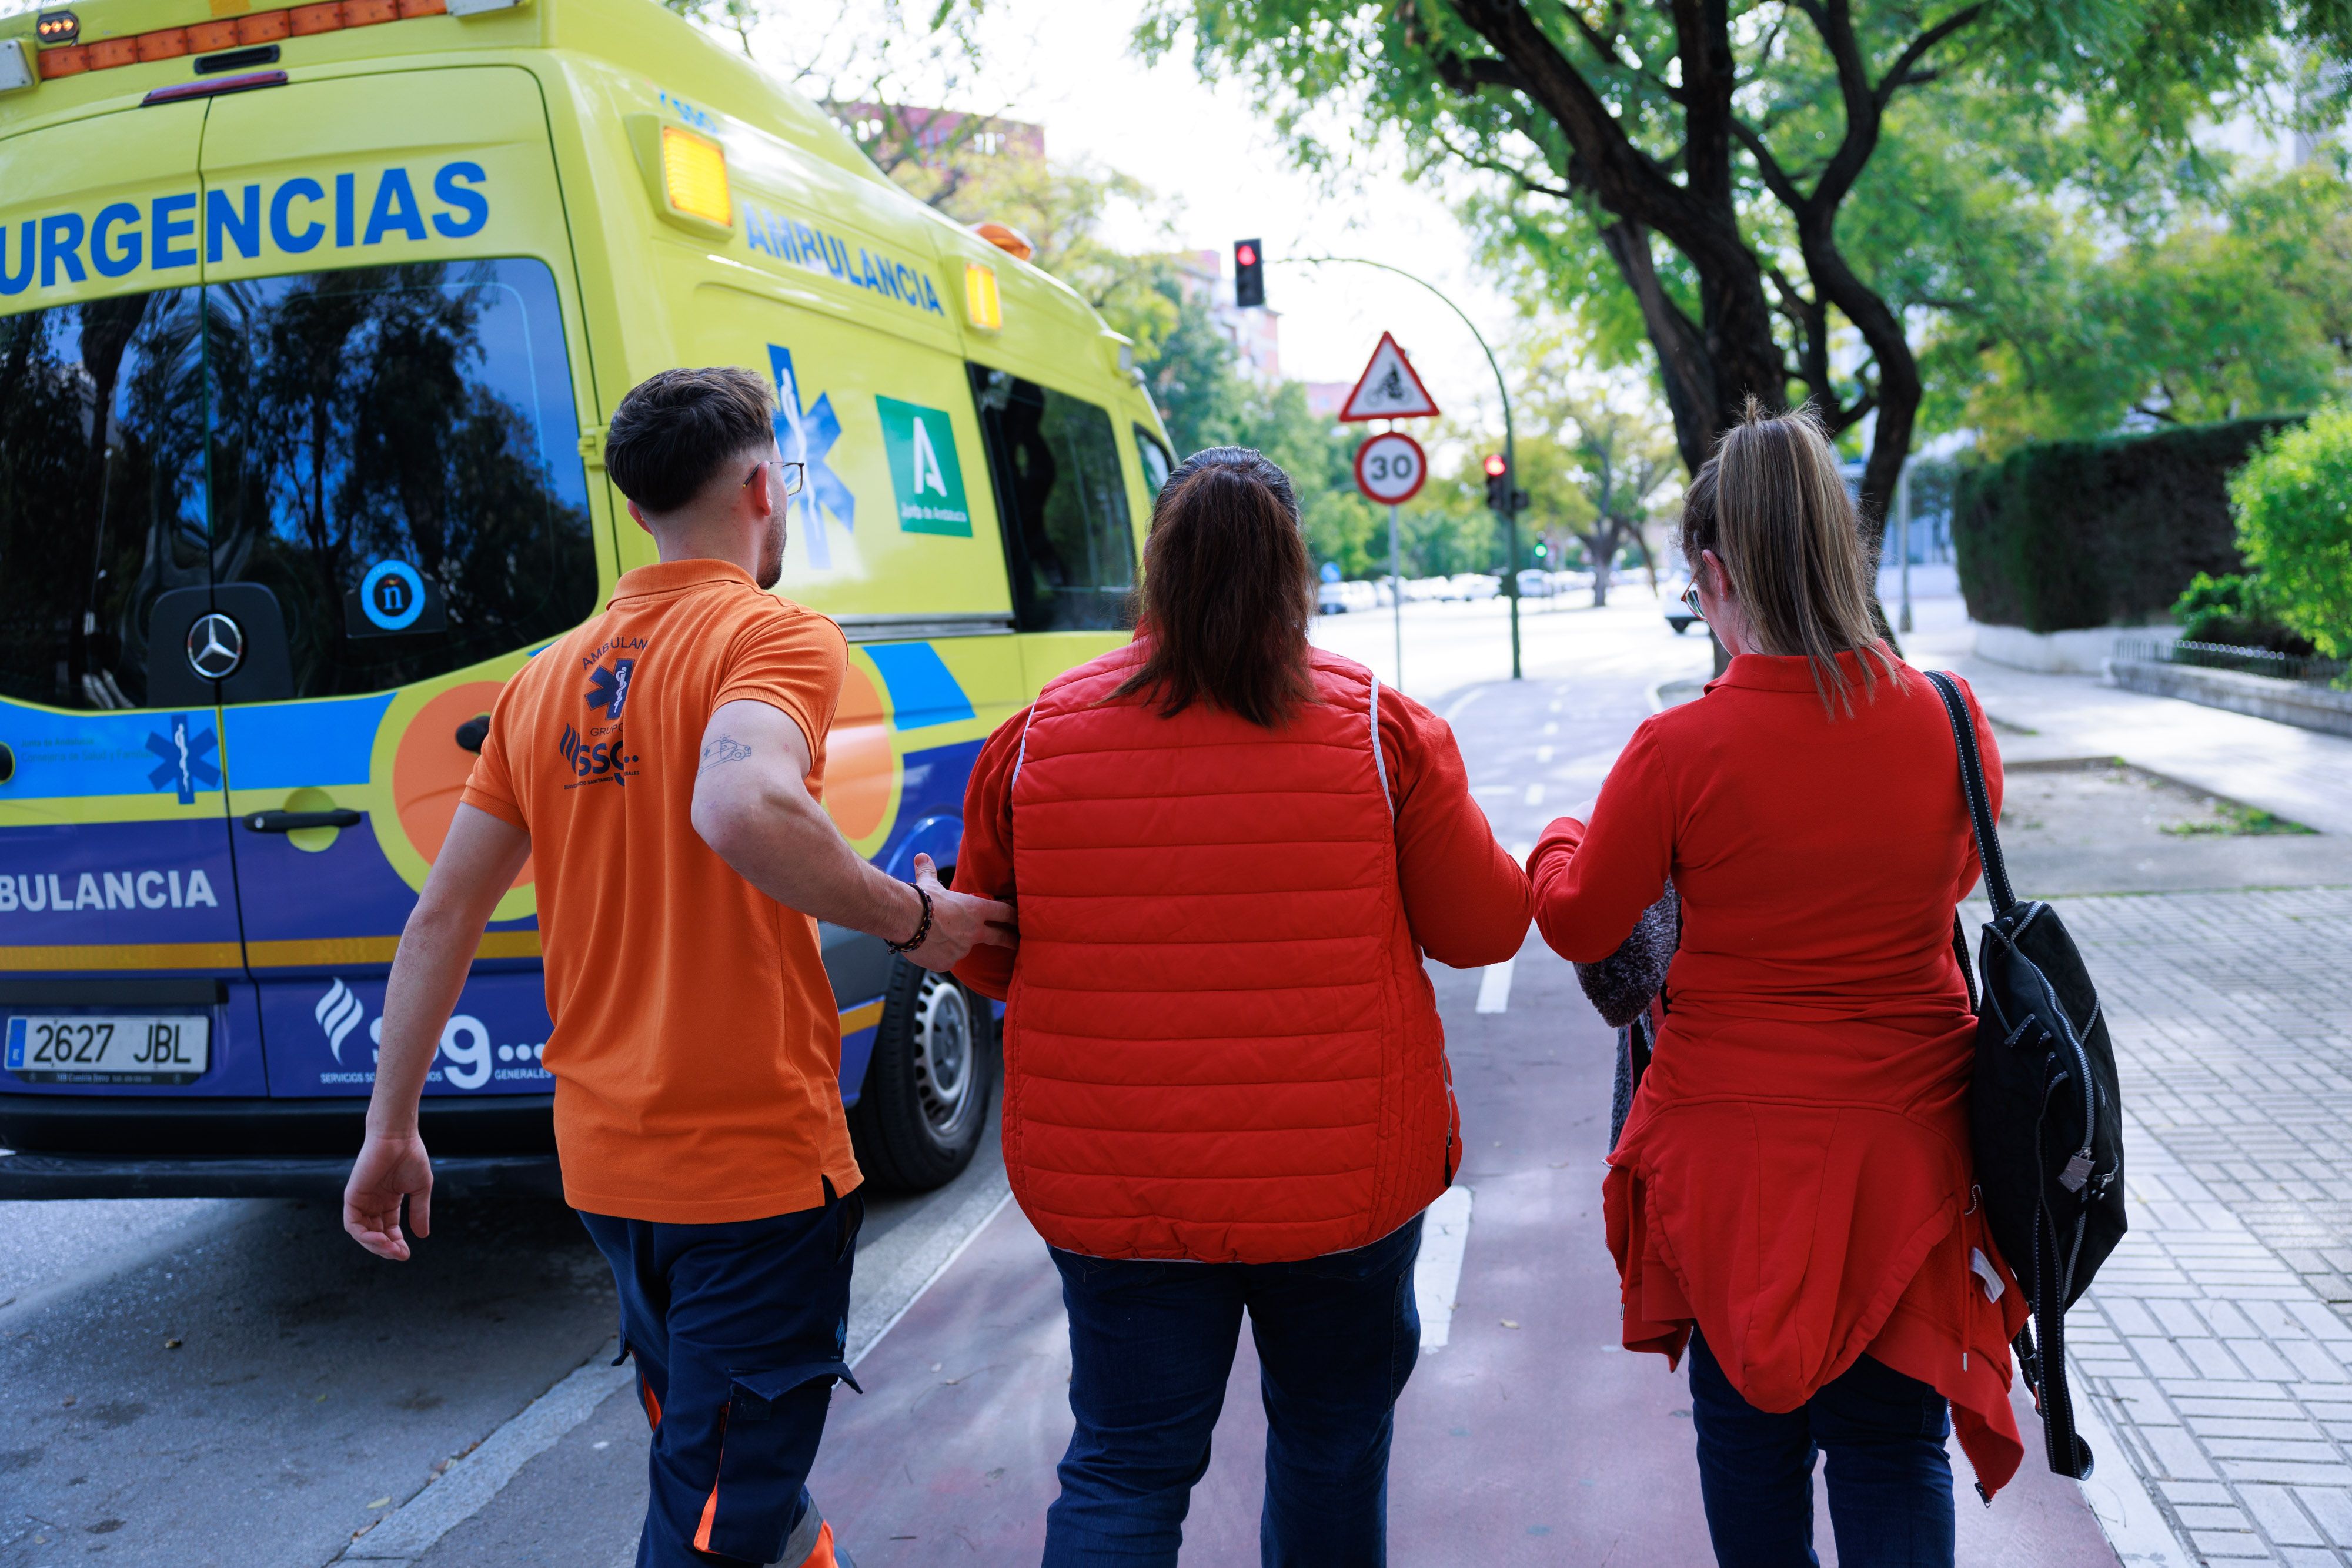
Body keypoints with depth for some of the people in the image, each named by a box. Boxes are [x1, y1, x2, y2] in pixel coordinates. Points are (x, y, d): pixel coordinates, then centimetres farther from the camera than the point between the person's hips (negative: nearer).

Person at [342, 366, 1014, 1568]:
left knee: (709, 1457, 26)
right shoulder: (774, 635, -12)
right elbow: (745, 806, -34)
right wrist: (912, 919, -20)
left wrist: (392, 1130, 14)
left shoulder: (548, 677, 8)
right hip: (755, 1157, -7)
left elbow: (442, 915, 9)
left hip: (604, 1156, 7)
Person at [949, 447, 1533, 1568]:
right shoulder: (1383, 729, -8)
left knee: (1122, 1471, 13)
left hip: (1110, 1185, 0)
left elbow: (982, 960, 5)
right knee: (1332, 1443, 22)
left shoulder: (1038, 737, -6)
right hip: (1345, 1178, 0)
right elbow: (1485, 929, 0)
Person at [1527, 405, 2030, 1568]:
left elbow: (1579, 924, -4)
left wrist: (1557, 844, 17)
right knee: (1897, 1450, 13)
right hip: (1905, 1154, 2)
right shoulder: (1950, 722, -8)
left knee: (1748, 1436, 19)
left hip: (1733, 1150, -2)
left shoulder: (1681, 751, -18)